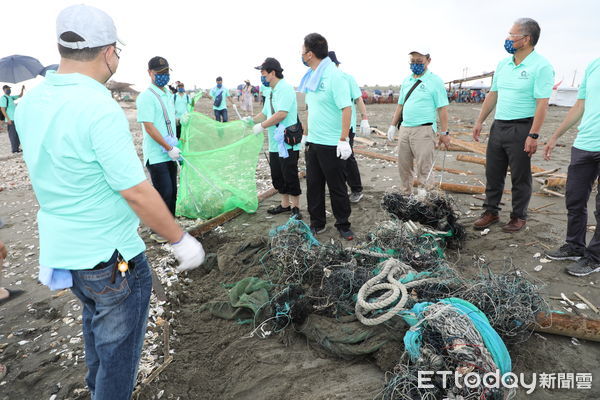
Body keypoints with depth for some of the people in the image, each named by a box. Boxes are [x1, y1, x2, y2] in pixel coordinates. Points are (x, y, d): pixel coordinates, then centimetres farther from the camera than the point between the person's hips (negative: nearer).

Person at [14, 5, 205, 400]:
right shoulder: (100, 109, -24)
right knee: (118, 349, 12)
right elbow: (137, 193, -26)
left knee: (96, 324, 31)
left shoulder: (30, 102, 1)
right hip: (110, 258, -9)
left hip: (58, 250, 9)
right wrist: (181, 240, -15)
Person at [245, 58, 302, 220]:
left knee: (290, 176, -1)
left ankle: (295, 208, 11)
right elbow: (265, 113, 22)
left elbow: (281, 114, -23)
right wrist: (252, 119, 4)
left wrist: (261, 126, -17)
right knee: (277, 176, 15)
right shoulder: (272, 92, 17)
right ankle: (285, 204, 28)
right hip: (275, 143, 9)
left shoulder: (285, 88, -13)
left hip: (287, 142, -9)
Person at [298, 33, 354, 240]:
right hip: (313, 142, 8)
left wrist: (343, 140, -25)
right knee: (313, 185, 13)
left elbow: (347, 108, -20)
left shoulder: (334, 75, -14)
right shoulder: (311, 77, 11)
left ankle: (343, 225, 21)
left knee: (337, 188, 5)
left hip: (331, 145, -8)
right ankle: (317, 224, 28)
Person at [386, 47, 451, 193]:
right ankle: (406, 194, 24)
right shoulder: (406, 80, 14)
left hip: (424, 130, -6)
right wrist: (393, 125, 16)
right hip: (404, 129, 6)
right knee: (403, 167, 11)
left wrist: (444, 133, -11)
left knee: (423, 170, -4)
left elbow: (442, 108, -7)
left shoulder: (435, 81, -4)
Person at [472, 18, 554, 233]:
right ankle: (491, 212, 22)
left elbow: (542, 103, -16)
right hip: (498, 126, 7)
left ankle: (519, 217, 18)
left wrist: (533, 135, -21)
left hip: (521, 128, -6)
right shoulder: (503, 64, 11)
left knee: (520, 178, 4)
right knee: (493, 174, 10)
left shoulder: (541, 66, -10)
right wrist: (479, 122, 12)